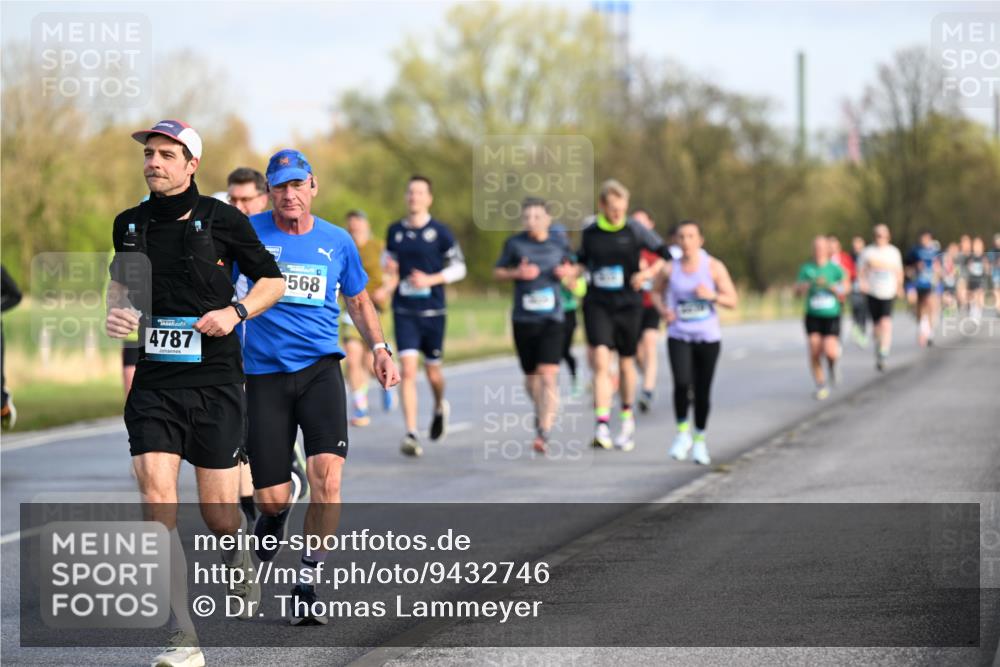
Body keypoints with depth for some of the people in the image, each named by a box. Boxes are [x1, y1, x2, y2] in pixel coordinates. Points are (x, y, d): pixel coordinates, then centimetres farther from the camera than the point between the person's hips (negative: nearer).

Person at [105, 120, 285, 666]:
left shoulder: (222, 220, -3)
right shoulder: (129, 225, 7)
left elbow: (272, 280, 7)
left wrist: (236, 312, -11)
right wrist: (115, 311, 4)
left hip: (214, 381, -2)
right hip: (154, 381, 2)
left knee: (218, 513, 2)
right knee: (156, 499, -15)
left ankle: (240, 566, 42)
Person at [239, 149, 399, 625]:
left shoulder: (337, 242, 8)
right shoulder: (248, 233, 0)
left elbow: (358, 300, 22)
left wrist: (378, 348, 8)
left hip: (320, 367, 1)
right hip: (264, 373, -1)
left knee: (327, 476, -20)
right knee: (273, 497, -3)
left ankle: (308, 584, -7)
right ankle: (275, 517, 37)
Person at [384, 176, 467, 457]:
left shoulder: (440, 231, -2)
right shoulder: (395, 231, 7)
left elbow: (458, 267, 0)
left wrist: (430, 280, -14)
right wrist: (390, 270, -2)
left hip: (433, 310, -1)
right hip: (404, 312, 1)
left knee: (432, 371, 10)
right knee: (407, 370, -12)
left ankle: (440, 407, 44)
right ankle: (411, 434, -14)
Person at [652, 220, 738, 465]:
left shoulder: (714, 267, -5)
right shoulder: (669, 269, -2)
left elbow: (733, 300, -2)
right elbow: (656, 292, 17)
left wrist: (712, 296, -21)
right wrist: (663, 310, -3)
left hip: (708, 337, 0)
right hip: (679, 336, 0)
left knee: (703, 391, 5)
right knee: (682, 383, -22)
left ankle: (700, 439, 26)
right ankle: (683, 431, -2)